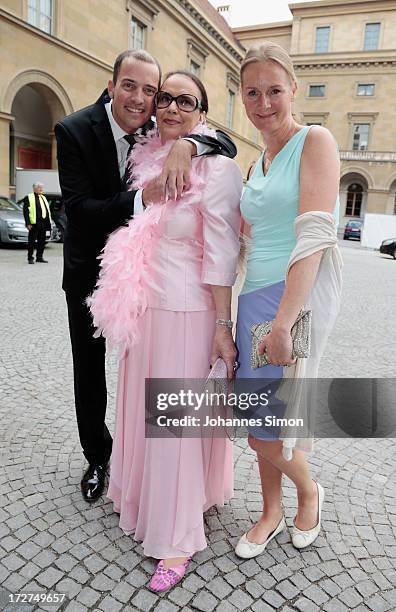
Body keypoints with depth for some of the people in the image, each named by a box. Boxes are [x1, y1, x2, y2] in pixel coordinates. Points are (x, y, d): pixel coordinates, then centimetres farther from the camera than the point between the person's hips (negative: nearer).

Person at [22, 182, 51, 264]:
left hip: (43, 223, 7)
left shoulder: (43, 198, 21)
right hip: (34, 223, -6)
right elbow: (25, 211, -6)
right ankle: (30, 258, 5)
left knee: (42, 241, 9)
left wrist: (48, 222, 12)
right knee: (32, 241, -2)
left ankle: (39, 257, 18)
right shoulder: (28, 198, 0)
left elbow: (47, 211, 20)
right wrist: (28, 223, -15)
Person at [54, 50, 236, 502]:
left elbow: (229, 145, -15)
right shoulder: (75, 130, -16)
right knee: (90, 370, 12)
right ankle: (97, 456, 35)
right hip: (89, 270, -1)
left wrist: (185, 145, -35)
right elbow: (78, 208, -23)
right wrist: (142, 200, -35)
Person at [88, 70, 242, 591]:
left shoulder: (217, 168, -10)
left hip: (187, 311, -6)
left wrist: (223, 325, -14)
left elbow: (220, 255, -14)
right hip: (145, 306, 7)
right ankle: (144, 494, 43)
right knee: (144, 407, 18)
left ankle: (178, 537, 22)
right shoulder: (148, 161, 10)